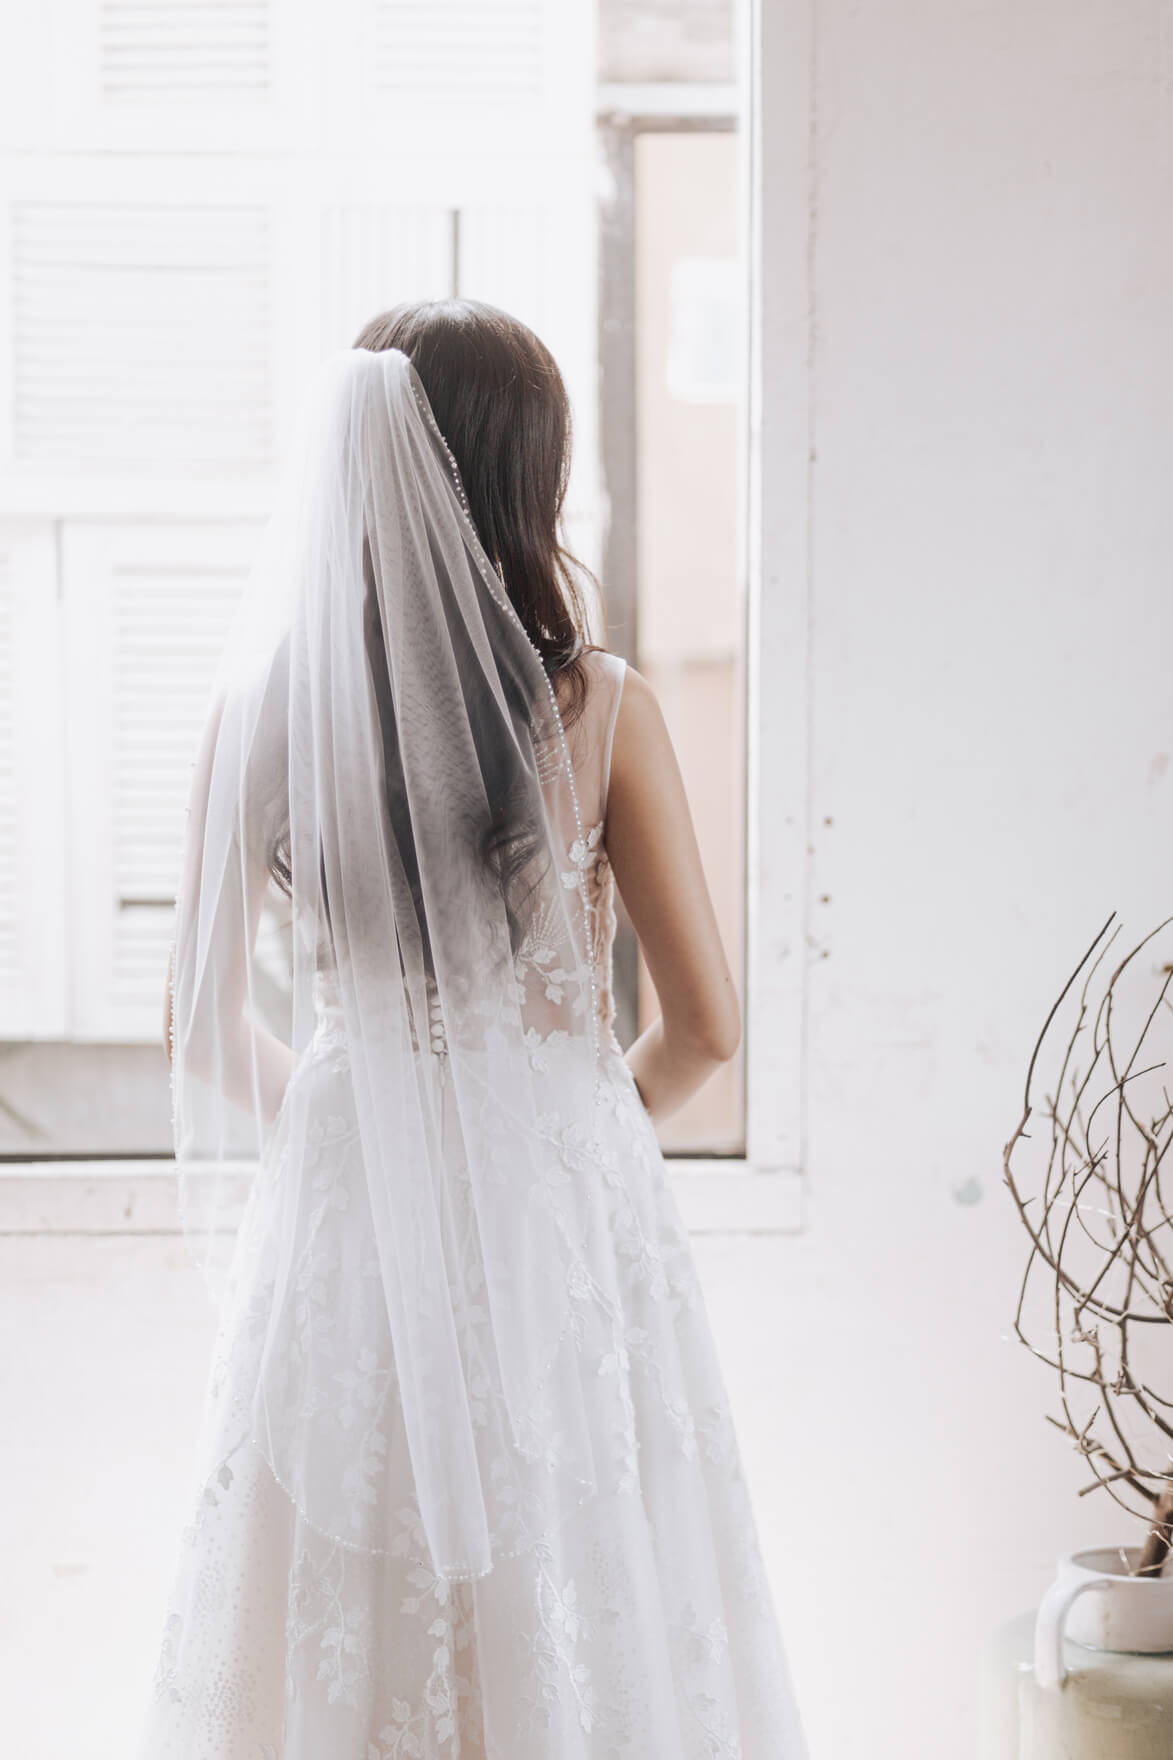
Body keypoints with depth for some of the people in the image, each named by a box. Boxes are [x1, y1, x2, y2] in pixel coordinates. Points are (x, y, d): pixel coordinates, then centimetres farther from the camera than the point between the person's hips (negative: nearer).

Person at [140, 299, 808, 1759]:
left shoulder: (263, 713, -6)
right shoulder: (599, 708, -10)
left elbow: (207, 1031, 2)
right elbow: (704, 1025, -5)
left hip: (349, 1214, 2)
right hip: (564, 1206, -1)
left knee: (344, 1628, 13)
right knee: (577, 1608, 13)